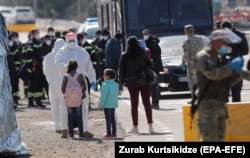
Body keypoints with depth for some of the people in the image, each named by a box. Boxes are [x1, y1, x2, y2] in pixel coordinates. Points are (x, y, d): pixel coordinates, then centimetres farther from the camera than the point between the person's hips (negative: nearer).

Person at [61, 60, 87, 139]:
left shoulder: (66, 76, -7)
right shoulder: (80, 76, -6)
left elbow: (62, 89, -7)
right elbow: (84, 87, -3)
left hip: (68, 100, 0)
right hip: (78, 100, 0)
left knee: (70, 116, 10)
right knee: (79, 116, 9)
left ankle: (71, 134, 5)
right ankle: (81, 134, 4)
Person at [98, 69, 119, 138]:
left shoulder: (106, 85, -17)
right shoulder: (116, 85, 7)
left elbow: (103, 96, -17)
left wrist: (100, 104, -10)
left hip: (107, 105, -7)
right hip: (113, 104, 7)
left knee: (108, 119, -2)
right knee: (113, 118, 12)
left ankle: (109, 133, 0)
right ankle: (114, 133, 14)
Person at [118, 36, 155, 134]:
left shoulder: (124, 56, -5)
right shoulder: (142, 53, -5)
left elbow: (121, 71, -4)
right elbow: (151, 64, 0)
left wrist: (120, 85, 0)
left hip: (131, 82, 0)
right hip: (144, 81, 0)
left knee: (134, 104, 5)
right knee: (147, 103, 4)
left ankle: (135, 127, 4)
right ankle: (150, 126, 0)